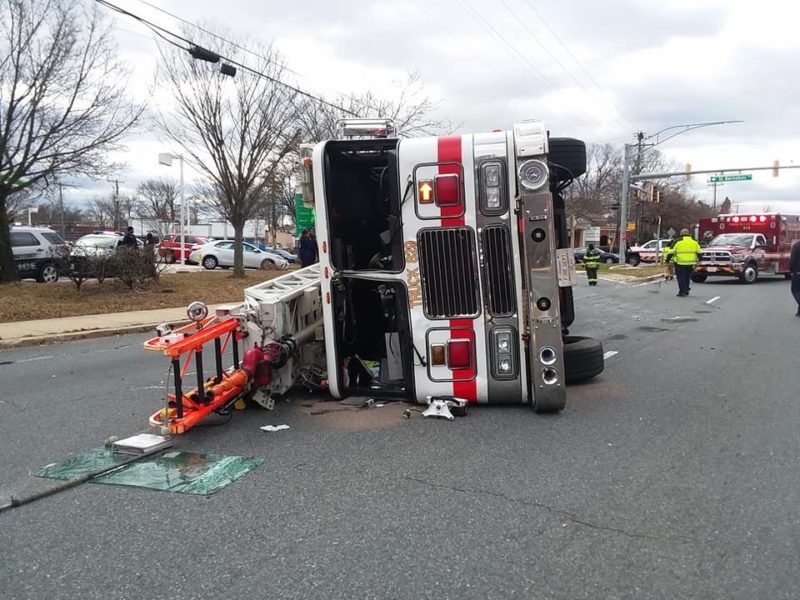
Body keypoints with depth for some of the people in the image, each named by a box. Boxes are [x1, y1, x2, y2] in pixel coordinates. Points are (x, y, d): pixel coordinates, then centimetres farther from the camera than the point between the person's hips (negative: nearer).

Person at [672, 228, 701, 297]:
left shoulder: (678, 242, -3)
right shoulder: (694, 242, 8)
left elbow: (672, 252, -2)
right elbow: (699, 252, 12)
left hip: (680, 263, -4)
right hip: (690, 263, 4)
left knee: (681, 277, 3)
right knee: (687, 277, 18)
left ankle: (682, 291, -3)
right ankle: (686, 291, 21)